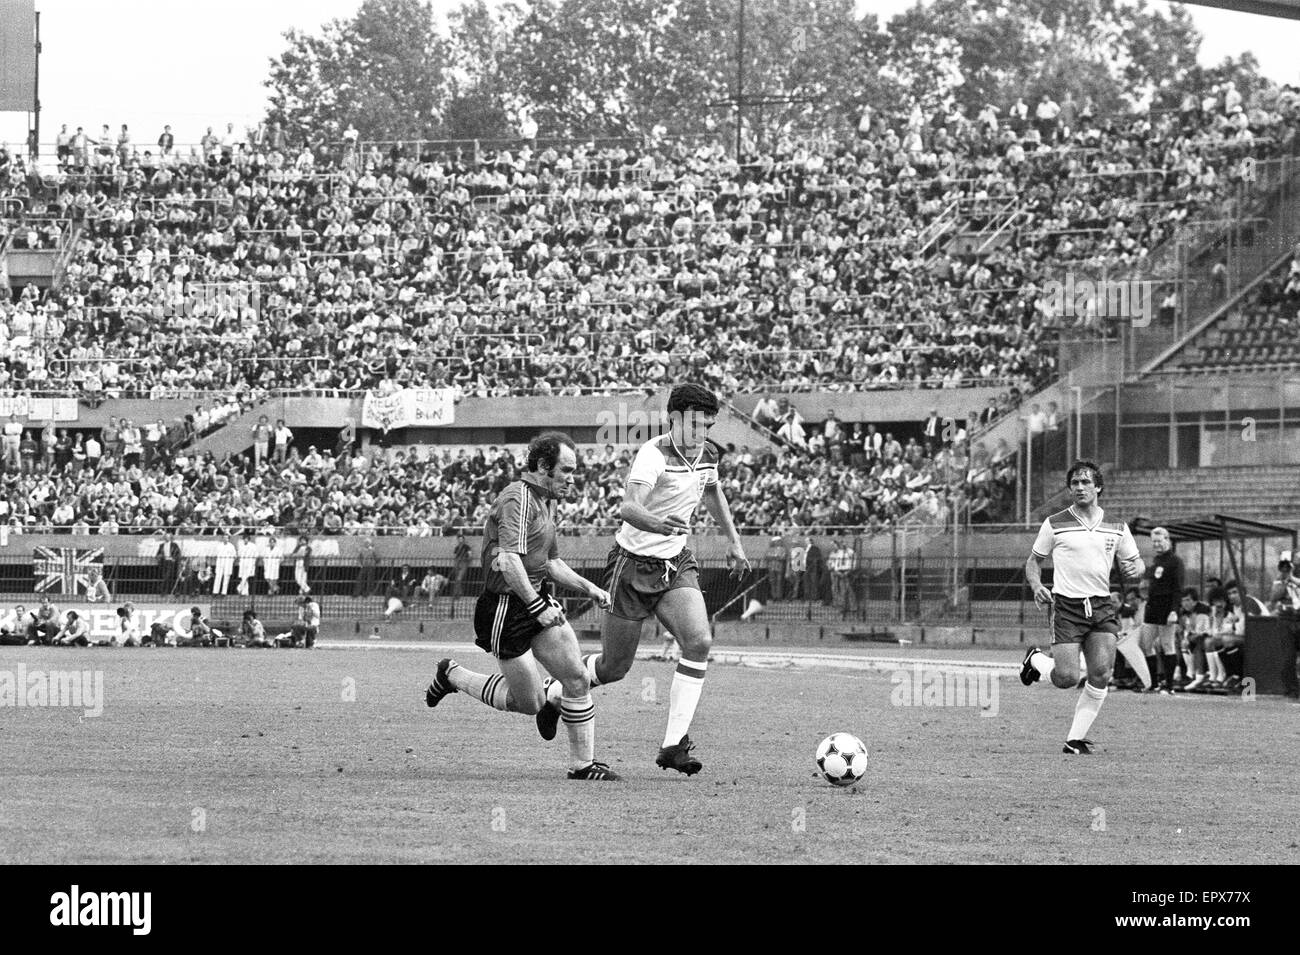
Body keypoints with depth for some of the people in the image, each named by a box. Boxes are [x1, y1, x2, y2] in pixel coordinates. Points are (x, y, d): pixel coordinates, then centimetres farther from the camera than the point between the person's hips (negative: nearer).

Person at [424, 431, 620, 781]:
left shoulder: (546, 502, 15)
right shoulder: (518, 499, -18)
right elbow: (508, 561, -29)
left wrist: (587, 587, 14)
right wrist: (537, 607, -29)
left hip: (537, 598, 9)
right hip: (505, 608, -9)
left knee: (577, 678, -4)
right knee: (529, 703, 0)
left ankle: (582, 764, 4)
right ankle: (453, 676, 21)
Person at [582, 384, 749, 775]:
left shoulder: (707, 454, 0)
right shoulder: (654, 455, -23)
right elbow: (627, 508, -40)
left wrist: (734, 541, 23)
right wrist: (657, 523, -60)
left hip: (676, 564, 6)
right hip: (633, 564, -6)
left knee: (699, 642, -18)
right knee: (614, 667, 3)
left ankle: (674, 746, -14)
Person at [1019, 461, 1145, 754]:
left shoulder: (1116, 528, 9)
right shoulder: (1055, 524, 1)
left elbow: (1135, 562, 18)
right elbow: (1034, 560, 11)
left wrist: (1135, 568, -7)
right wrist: (1037, 586, -8)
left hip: (1102, 607, 3)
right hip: (1067, 606, -3)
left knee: (1101, 674, -13)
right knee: (1067, 678, -13)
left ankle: (1076, 739, 1)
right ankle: (1036, 660, 22)